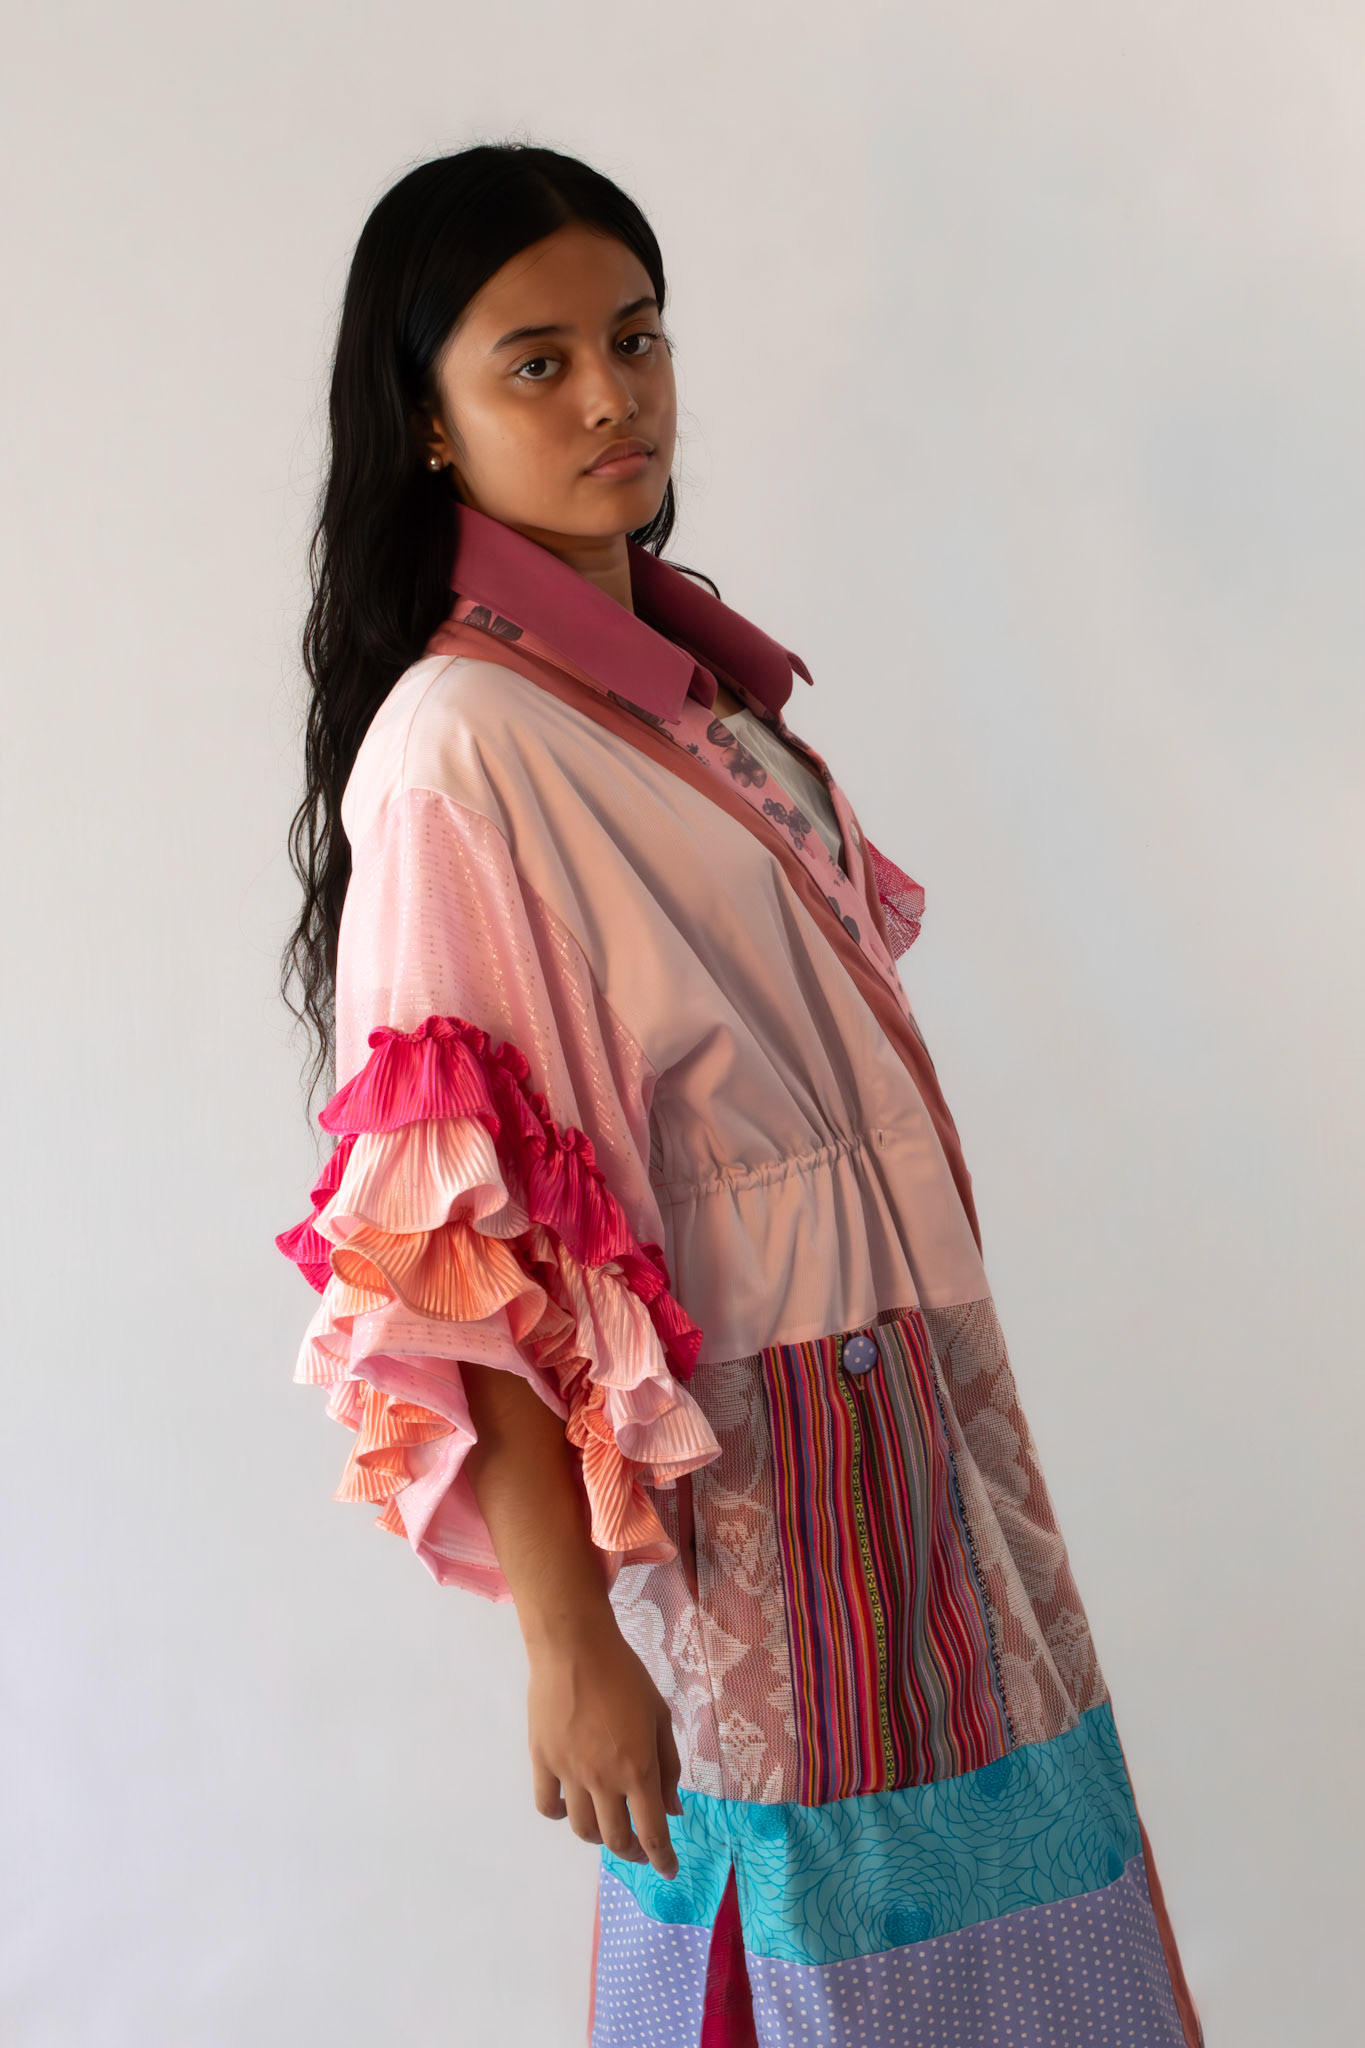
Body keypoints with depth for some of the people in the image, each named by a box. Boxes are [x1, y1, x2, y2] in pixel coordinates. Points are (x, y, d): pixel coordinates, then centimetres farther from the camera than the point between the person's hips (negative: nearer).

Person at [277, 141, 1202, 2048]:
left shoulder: (699, 677, 10)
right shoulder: (458, 742, -16)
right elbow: (447, 1251, -20)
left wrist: (955, 1404, 15)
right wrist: (565, 1641, -21)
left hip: (916, 1412, 8)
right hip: (737, 1464, -8)